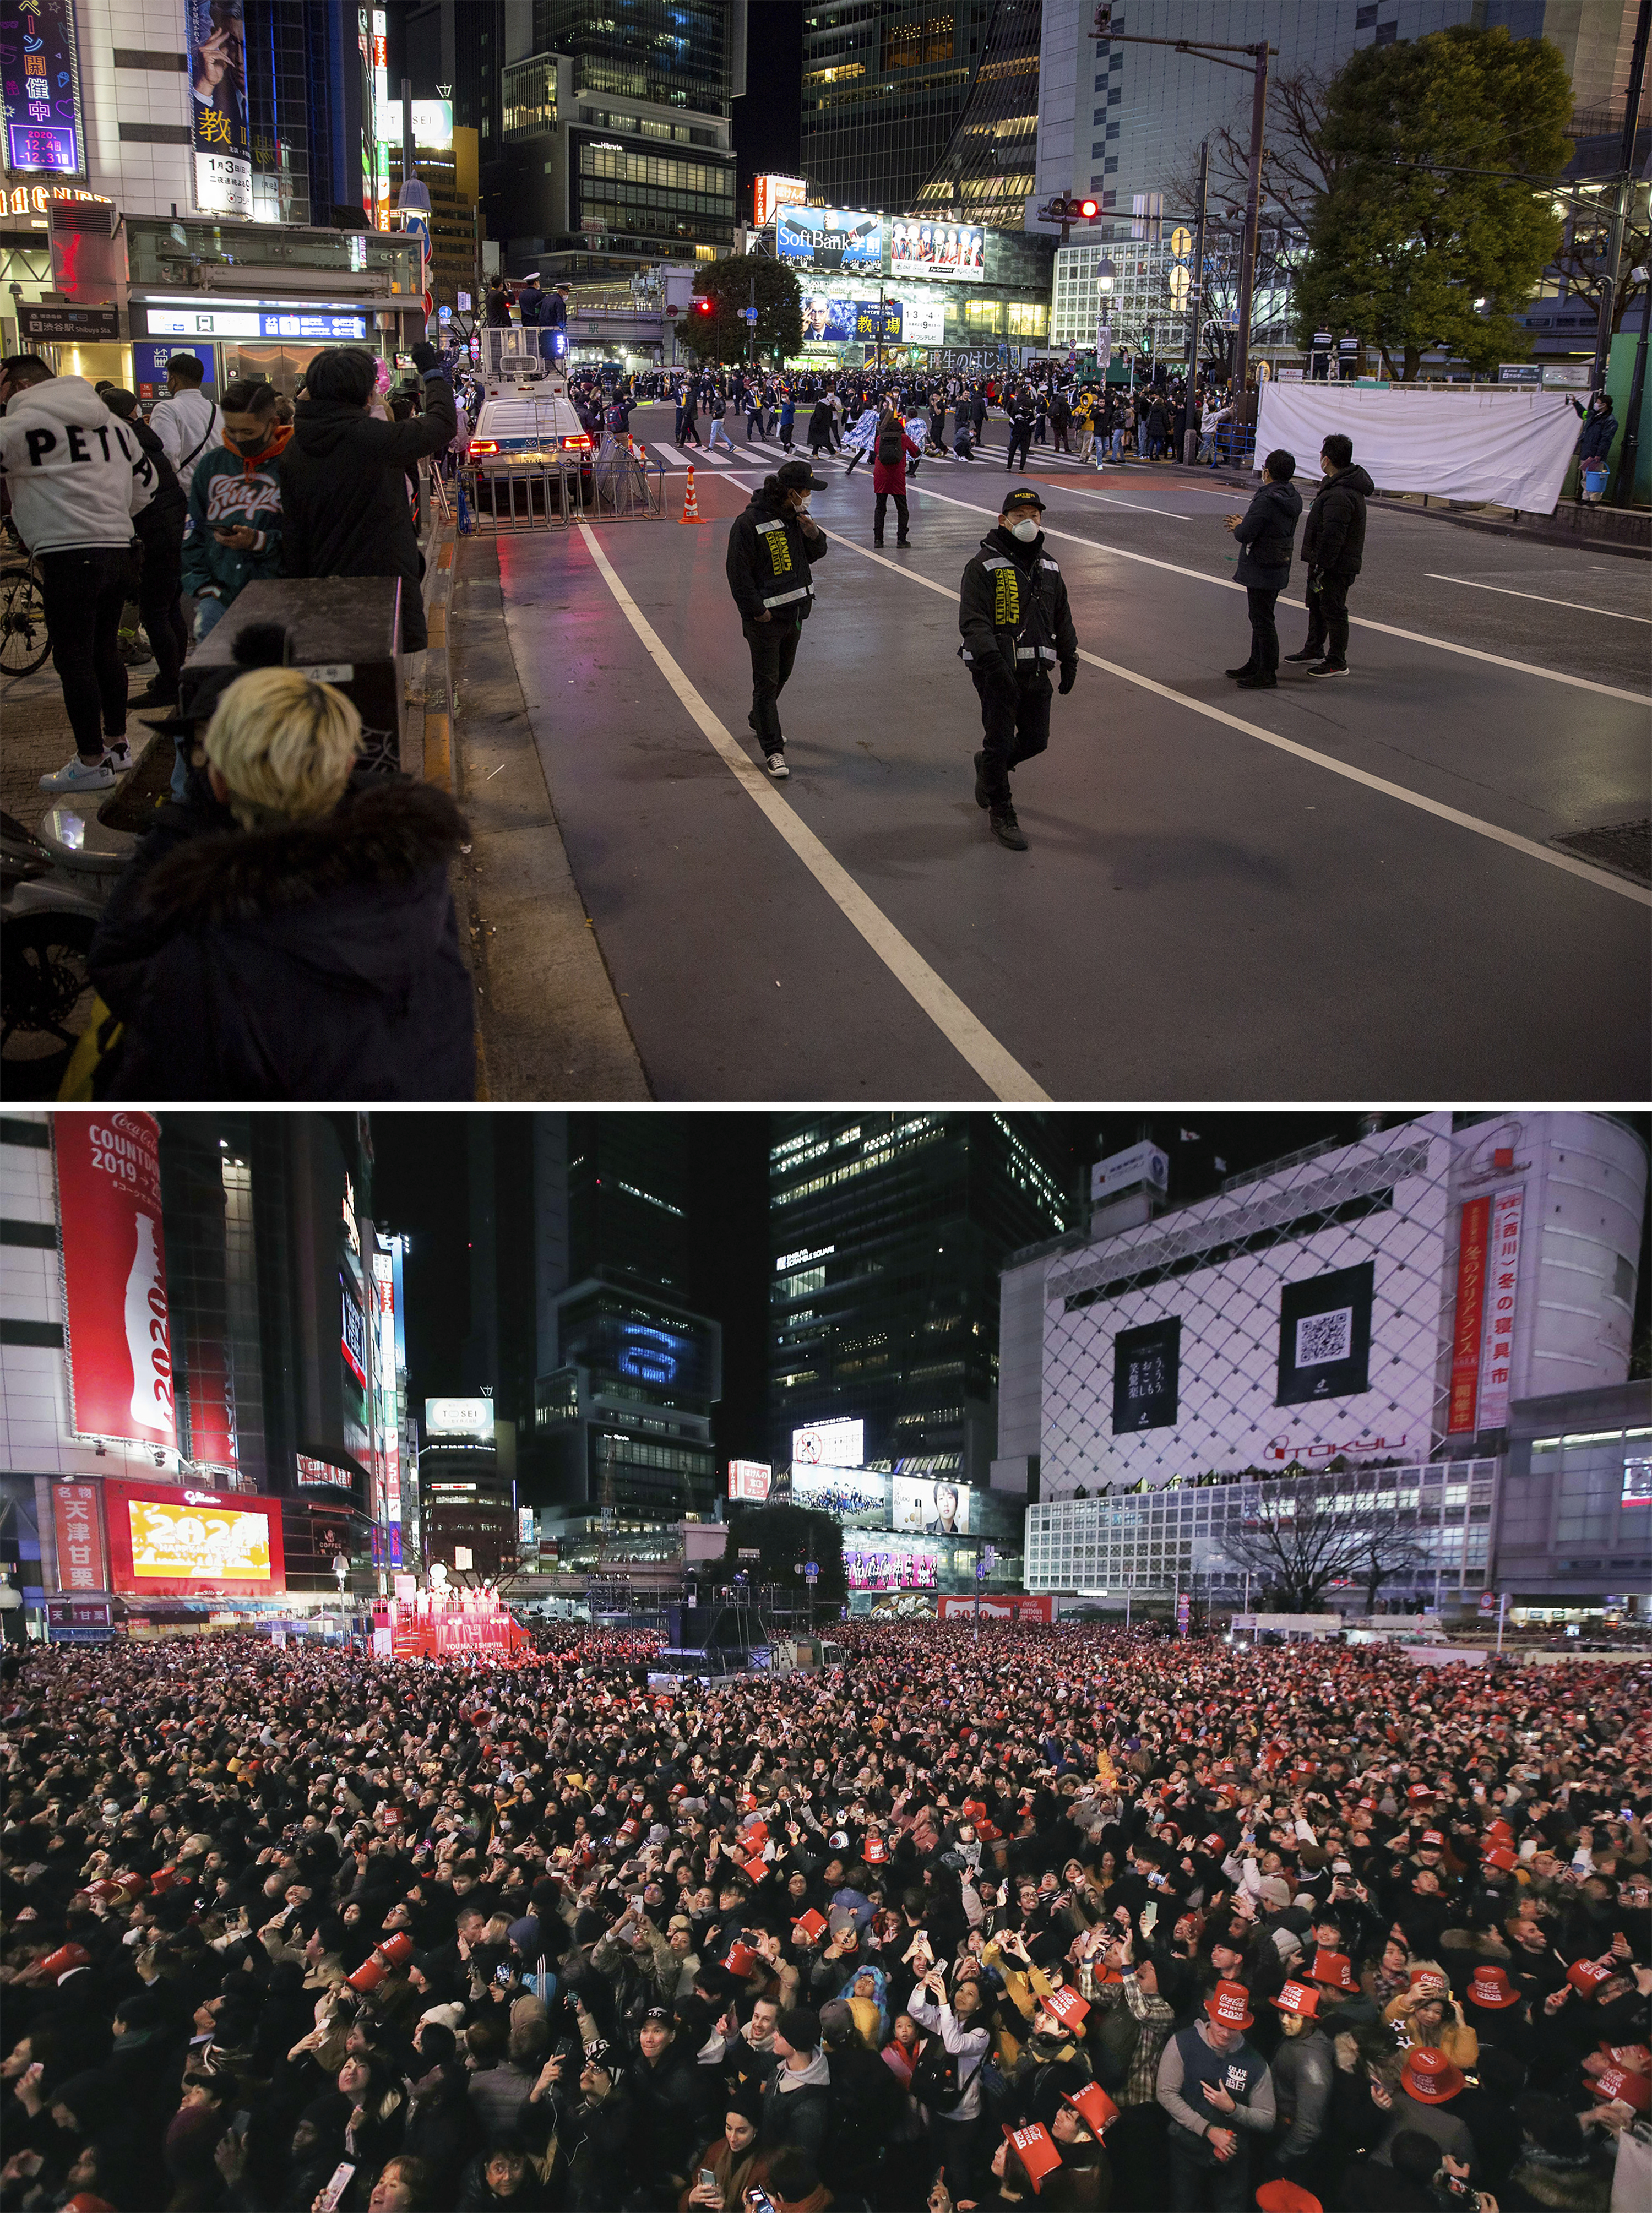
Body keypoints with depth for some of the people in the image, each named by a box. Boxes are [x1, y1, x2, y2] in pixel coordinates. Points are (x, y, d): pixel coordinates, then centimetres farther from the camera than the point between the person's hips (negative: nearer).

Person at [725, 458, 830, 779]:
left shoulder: (795, 517, 6)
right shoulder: (749, 523, -18)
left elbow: (816, 554, 16)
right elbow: (739, 572, -16)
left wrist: (812, 533, -7)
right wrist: (757, 610, -16)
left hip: (794, 613, 8)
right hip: (765, 618, -8)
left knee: (782, 673, 22)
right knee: (766, 682, -6)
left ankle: (760, 721, 47)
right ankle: (774, 751, -5)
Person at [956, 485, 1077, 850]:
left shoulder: (1047, 566, 14)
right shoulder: (984, 566, -8)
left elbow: (1062, 617, 23)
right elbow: (973, 621, -17)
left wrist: (1069, 660, 19)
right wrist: (993, 661, -29)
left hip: (1036, 670, 6)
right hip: (996, 669, -6)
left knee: (1035, 741, 9)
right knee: (1000, 741, -1)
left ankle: (988, 766, 39)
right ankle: (1001, 815, 14)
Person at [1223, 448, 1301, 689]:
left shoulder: (1266, 501, -23)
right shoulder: (1292, 498, 7)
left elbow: (1245, 535, -24)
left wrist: (1239, 526, -1)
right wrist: (1244, 524, 11)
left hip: (1262, 569, -10)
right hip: (1279, 568, 10)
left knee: (1262, 620, -3)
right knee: (1260, 618, 20)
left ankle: (1267, 674, 2)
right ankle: (1257, 664, 31)